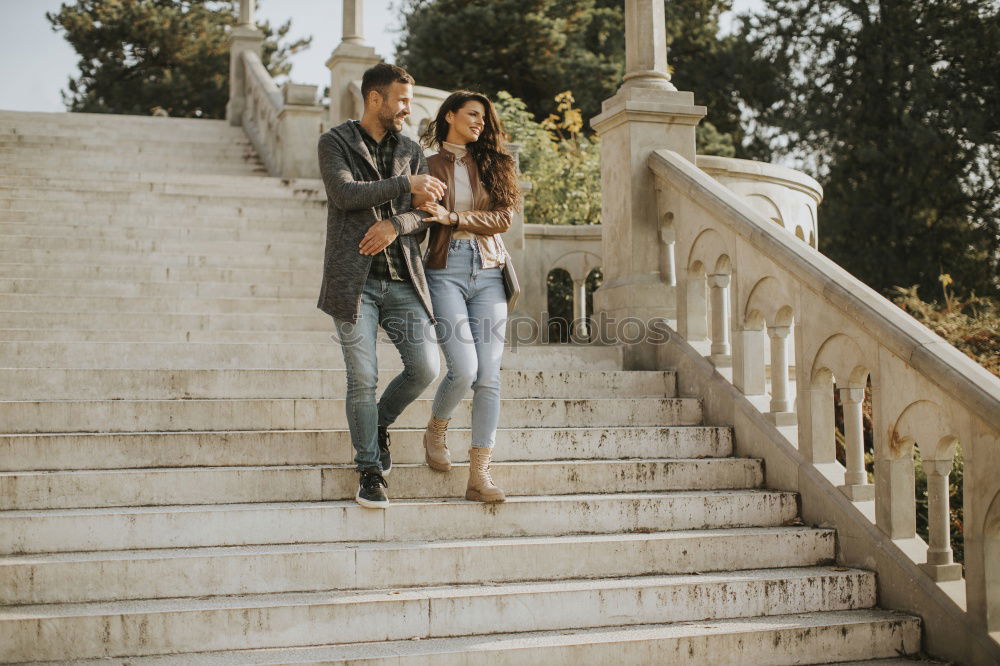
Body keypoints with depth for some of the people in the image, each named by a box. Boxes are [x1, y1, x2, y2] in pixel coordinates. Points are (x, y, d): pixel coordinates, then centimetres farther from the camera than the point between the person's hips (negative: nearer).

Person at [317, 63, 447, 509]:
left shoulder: (410, 151, 17)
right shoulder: (335, 143, 3)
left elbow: (428, 212, 11)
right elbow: (344, 193, -14)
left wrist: (396, 224, -10)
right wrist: (405, 185, -14)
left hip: (402, 279, 4)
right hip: (355, 280, -4)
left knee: (425, 367, -4)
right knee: (362, 379, -4)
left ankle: (379, 424, 25)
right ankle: (370, 470, 11)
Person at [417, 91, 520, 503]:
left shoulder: (492, 164, 14)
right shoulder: (428, 166, 9)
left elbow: (503, 218, 0)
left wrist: (453, 218, -10)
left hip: (488, 271, 3)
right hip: (445, 271, -3)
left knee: (489, 377, -5)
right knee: (464, 369, -16)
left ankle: (479, 476, -1)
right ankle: (436, 431, 16)